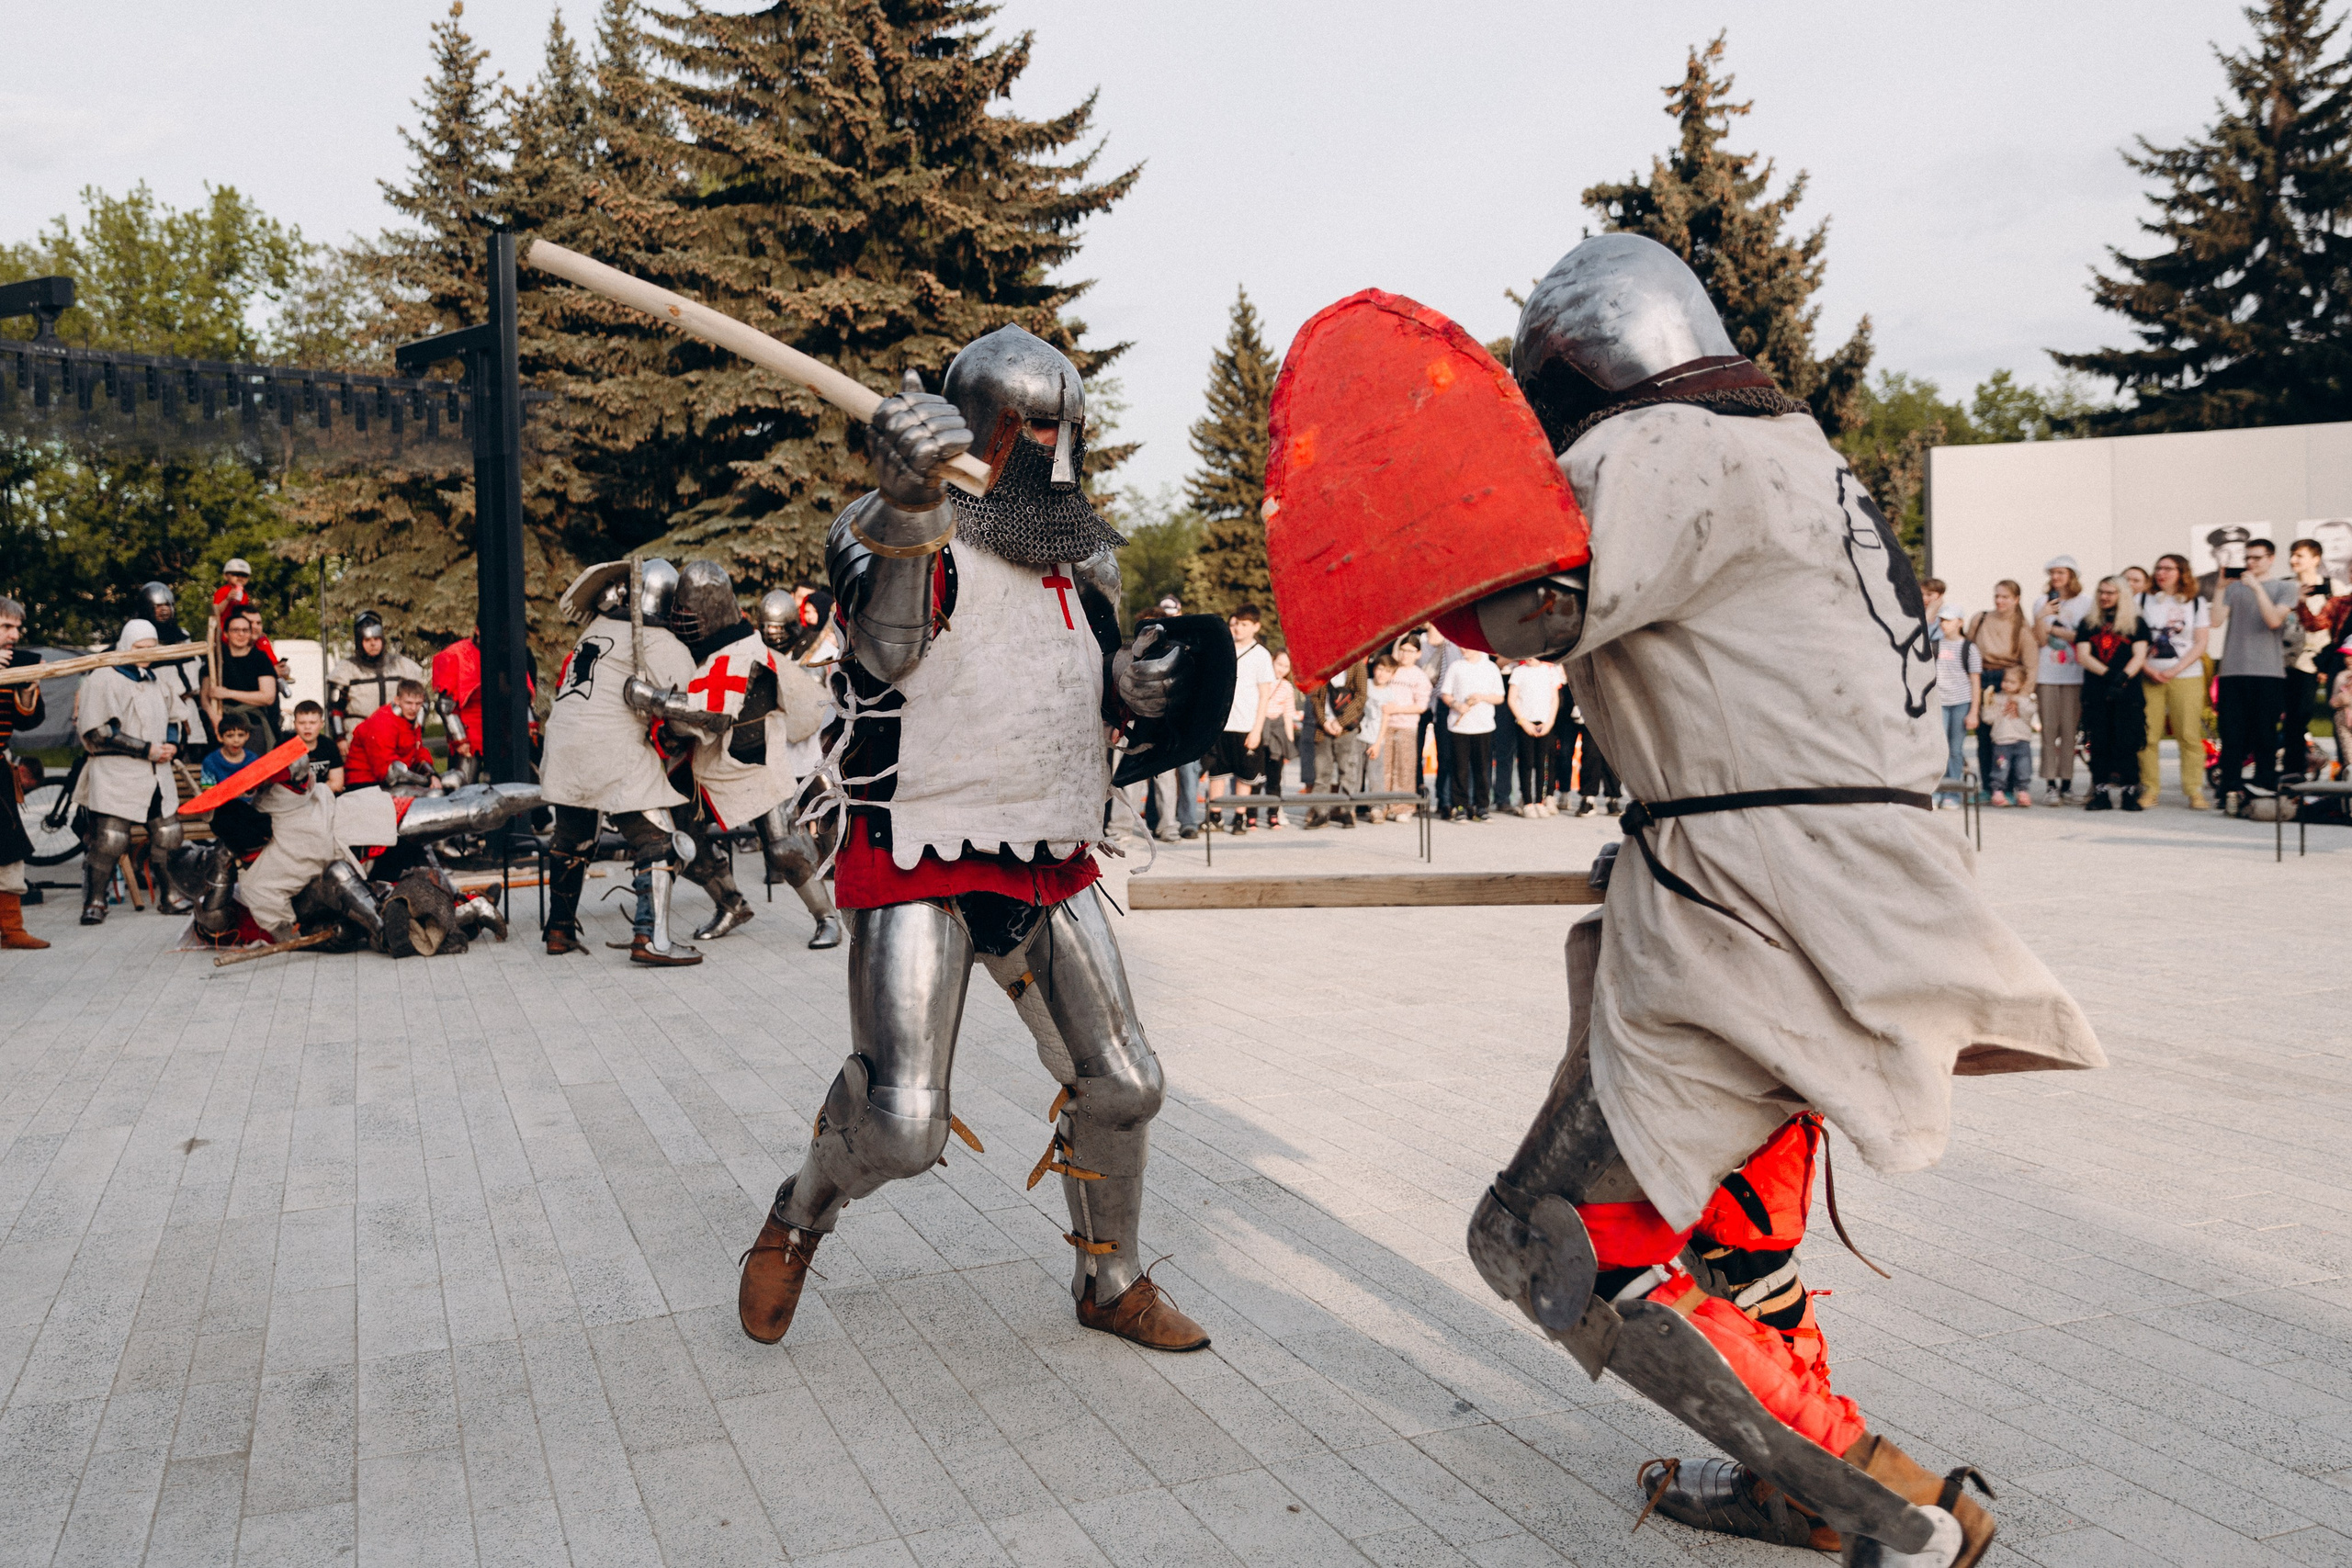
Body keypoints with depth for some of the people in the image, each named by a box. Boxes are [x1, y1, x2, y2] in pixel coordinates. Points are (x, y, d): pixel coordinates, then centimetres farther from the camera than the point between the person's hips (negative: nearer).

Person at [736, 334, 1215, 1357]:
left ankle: (1113, 1284, 33)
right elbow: (884, 638, -32)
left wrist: (1138, 692, 0)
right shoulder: (890, 529, -10)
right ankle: (795, 1223, 22)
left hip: (1051, 867, 7)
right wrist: (909, 500, -49)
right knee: (900, 1125, -12)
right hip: (922, 863, -6)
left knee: (1120, 1087, 10)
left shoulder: (1084, 564, 11)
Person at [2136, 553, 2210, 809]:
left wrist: (2175, 670, -9)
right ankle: (2149, 789, 3)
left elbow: (2200, 644, 3)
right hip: (2150, 676, 1)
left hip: (2186, 676, -1)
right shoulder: (2145, 601, 11)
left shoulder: (2196, 602, 10)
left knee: (2189, 735, -5)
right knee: (2147, 735, -4)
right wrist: (2148, 668, -9)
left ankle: (2194, 790, 0)